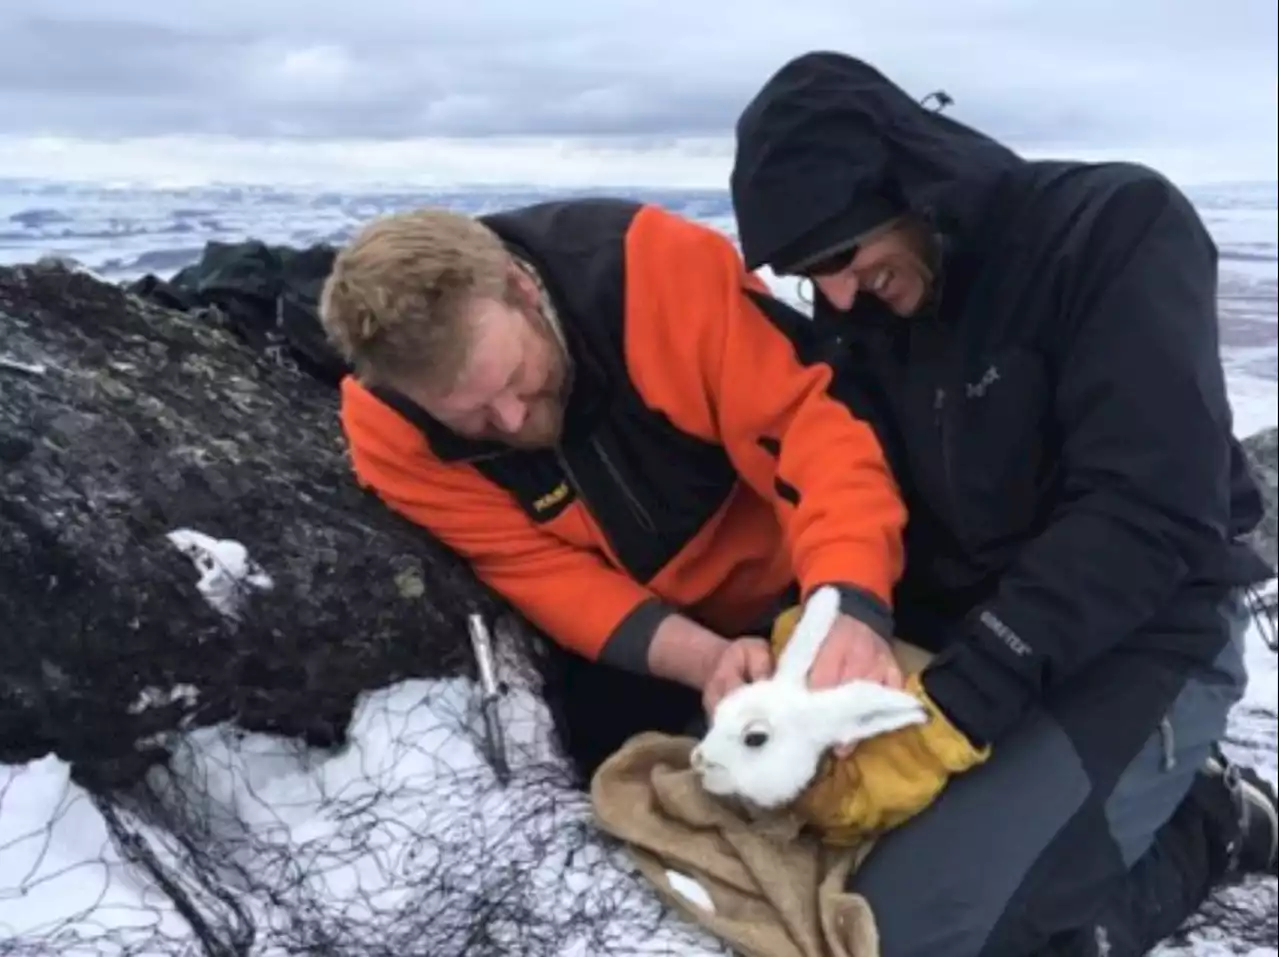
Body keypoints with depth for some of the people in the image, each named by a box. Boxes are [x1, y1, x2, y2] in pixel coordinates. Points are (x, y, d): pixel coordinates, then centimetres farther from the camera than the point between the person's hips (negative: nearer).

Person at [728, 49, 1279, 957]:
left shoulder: (1120, 227, -16)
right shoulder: (858, 313, 3)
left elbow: (1148, 516, -24)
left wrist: (952, 713, -28)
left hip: (1134, 642, -7)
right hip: (957, 635, 7)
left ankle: (1201, 823, 3)